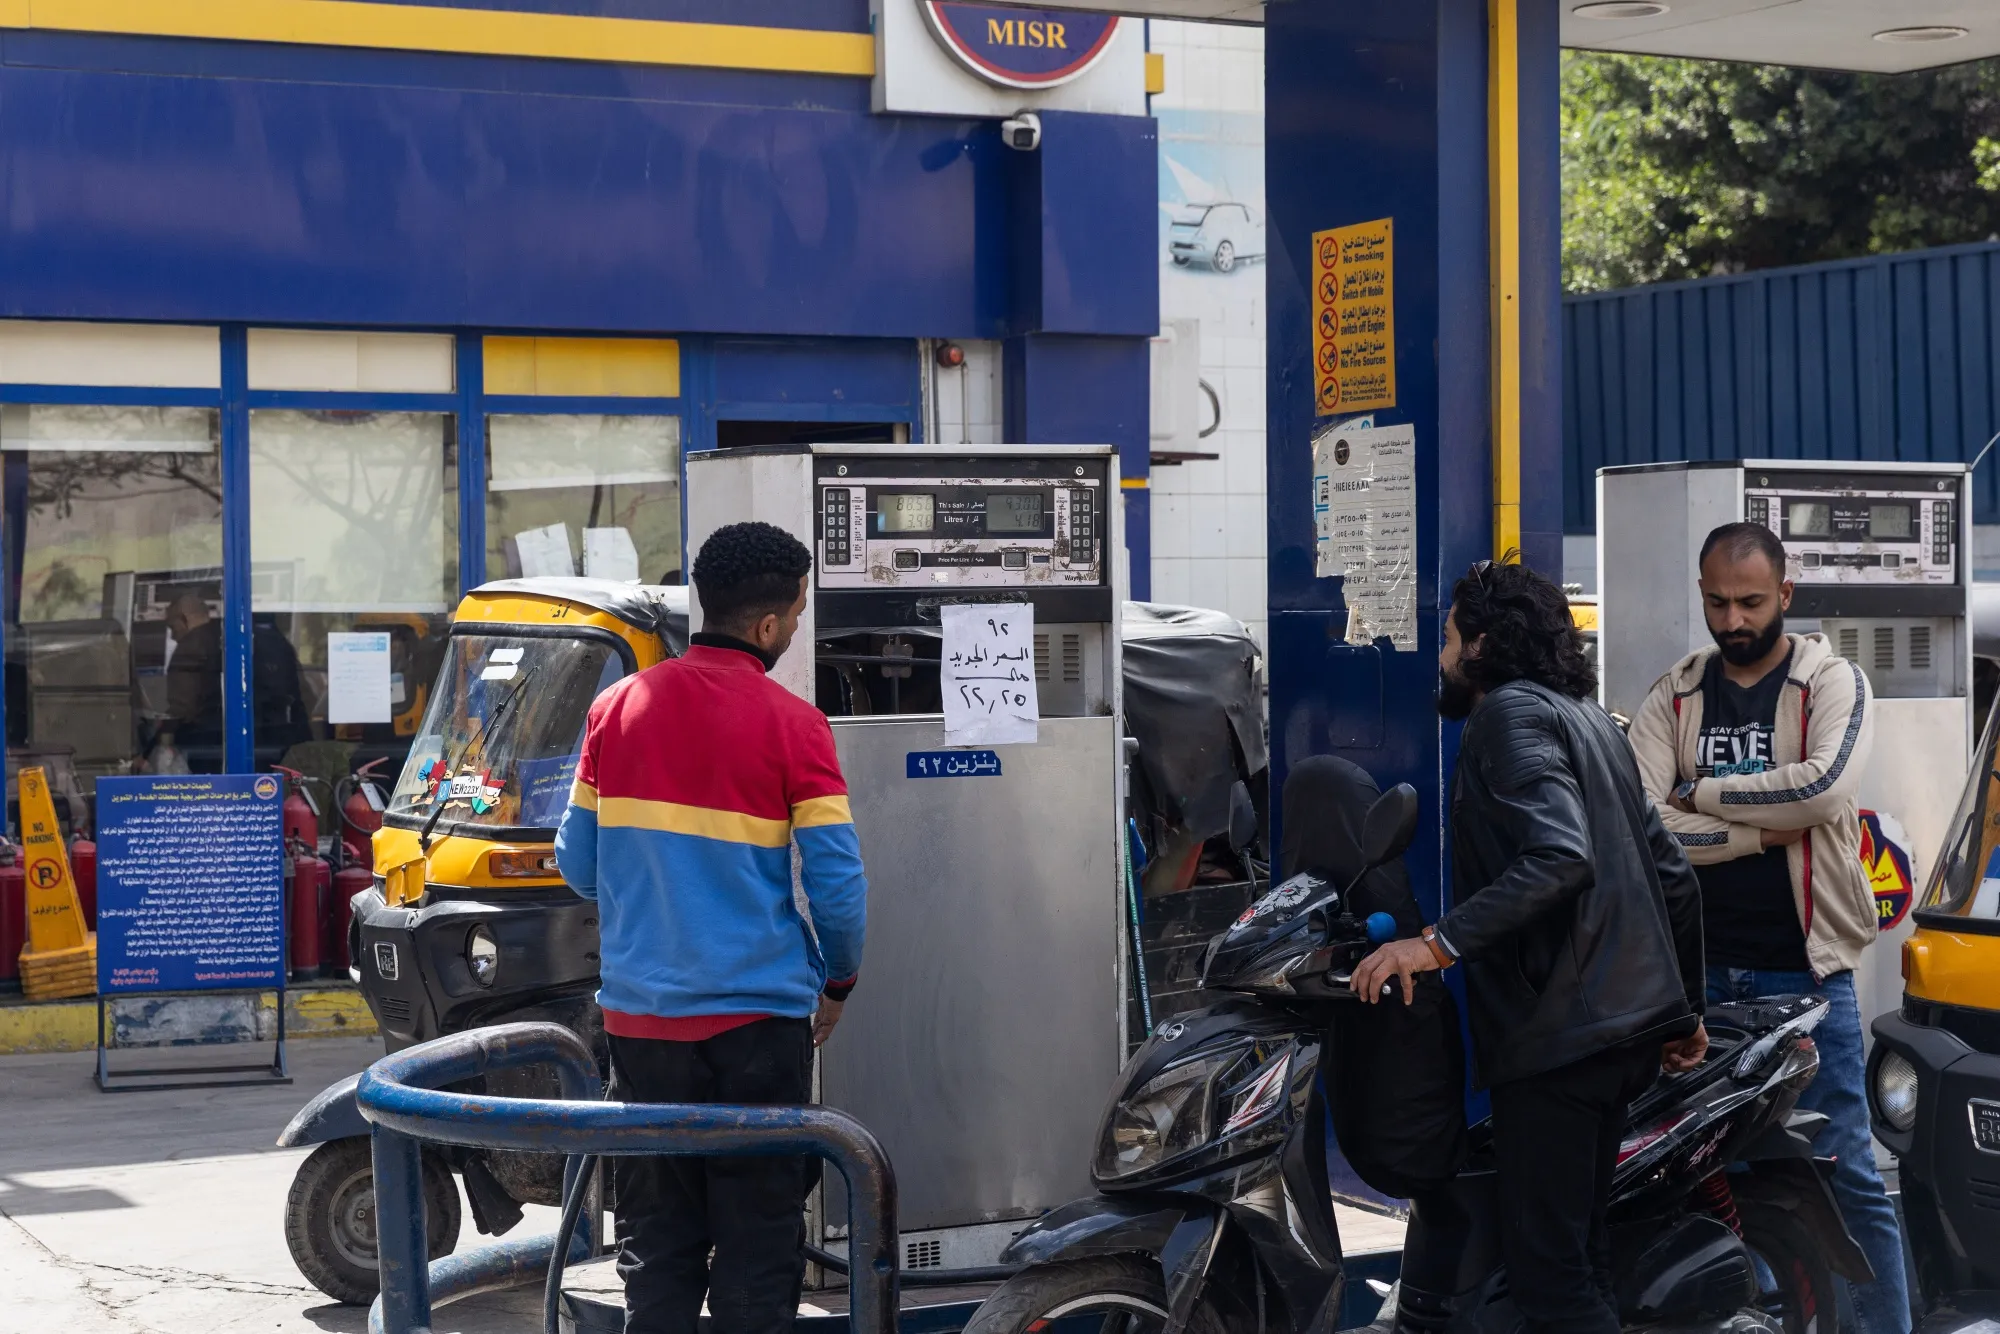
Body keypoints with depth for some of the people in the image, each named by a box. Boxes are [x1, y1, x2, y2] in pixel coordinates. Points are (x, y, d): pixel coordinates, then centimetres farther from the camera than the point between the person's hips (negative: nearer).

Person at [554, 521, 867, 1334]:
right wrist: (838, 984, 7)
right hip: (757, 1016, -4)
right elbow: (837, 884, -11)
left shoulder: (616, 708, 3)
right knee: (758, 1246, 5)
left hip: (639, 1015, 4)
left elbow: (577, 863, 9)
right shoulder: (791, 727, -10)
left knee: (655, 1243, 12)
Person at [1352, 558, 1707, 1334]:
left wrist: (1440, 943, -28)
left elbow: (1558, 856, -24)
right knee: (1577, 1256, 15)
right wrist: (1685, 1009, 28)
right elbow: (1673, 875, 21)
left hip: (1556, 1032, -10)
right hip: (1626, 1027, 10)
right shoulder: (1588, 719, 21)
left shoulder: (1512, 711, -8)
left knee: (1549, 1270, -10)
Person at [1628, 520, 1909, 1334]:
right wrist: (1766, 831, -14)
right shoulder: (1672, 698, 6)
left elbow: (1825, 786, -20)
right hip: (1698, 969, 3)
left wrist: (1701, 793, -10)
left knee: (1846, 1174, -2)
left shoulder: (1832, 682, 0)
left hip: (1804, 970, -3)